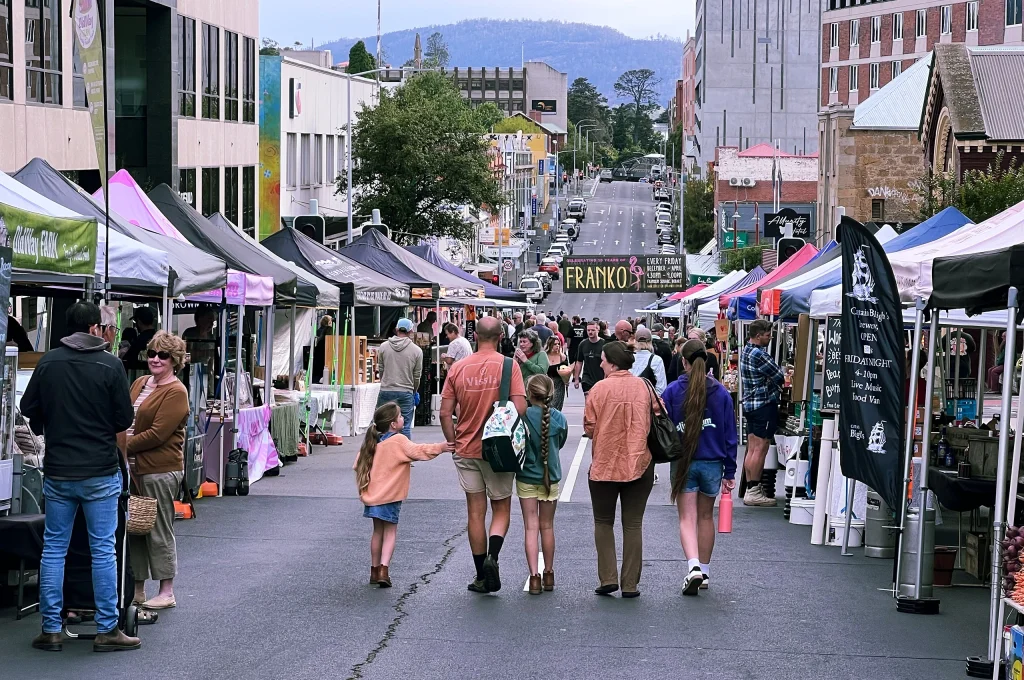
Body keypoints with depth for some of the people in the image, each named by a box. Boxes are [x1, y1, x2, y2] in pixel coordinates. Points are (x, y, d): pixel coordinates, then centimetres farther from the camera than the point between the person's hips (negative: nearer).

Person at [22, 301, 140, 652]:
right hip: (100, 472, -2)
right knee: (103, 550, 3)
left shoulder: (48, 362, -1)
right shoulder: (110, 365, -8)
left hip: (57, 471, 2)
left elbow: (29, 409, 8)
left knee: (53, 548, 9)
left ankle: (51, 629, 10)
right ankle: (106, 629, 6)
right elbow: (123, 423, -5)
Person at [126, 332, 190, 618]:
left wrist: (125, 447, -13)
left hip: (160, 470, -8)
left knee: (159, 530, 0)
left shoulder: (176, 392, -12)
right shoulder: (140, 383, 13)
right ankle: (138, 590, 20)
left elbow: (157, 434, -18)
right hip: (133, 466, 8)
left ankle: (167, 592, 9)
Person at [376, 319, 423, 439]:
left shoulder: (383, 347, 1)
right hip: (406, 392, -1)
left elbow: (380, 370, 8)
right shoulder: (416, 350, -3)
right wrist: (414, 391, 21)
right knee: (405, 427, 1)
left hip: (386, 391, 1)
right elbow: (417, 376, 4)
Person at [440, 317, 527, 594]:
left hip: (466, 449, 2)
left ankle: (481, 576, 12)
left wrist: (453, 443, 10)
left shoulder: (458, 368, -1)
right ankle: (492, 556, -15)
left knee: (475, 512, 10)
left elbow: (445, 412, -1)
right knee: (501, 508, 11)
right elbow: (520, 407, -15)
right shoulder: (508, 365, -9)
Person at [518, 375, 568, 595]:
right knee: (547, 526, 15)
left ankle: (534, 576, -8)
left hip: (526, 477, -2)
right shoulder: (559, 418, -7)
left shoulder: (523, 416, -14)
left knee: (531, 527, 0)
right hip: (550, 477, 2)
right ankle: (549, 574, 24)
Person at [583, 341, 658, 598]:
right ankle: (630, 584, 6)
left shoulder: (600, 389, -10)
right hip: (639, 464, 2)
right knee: (633, 524, 8)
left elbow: (589, 429, -7)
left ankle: (608, 578, 2)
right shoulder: (644, 387, -2)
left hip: (604, 465, -2)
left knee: (603, 522, 13)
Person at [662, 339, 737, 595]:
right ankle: (704, 572, 25)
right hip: (712, 463, 2)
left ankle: (694, 567, -24)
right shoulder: (721, 393, -1)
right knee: (706, 517, 17)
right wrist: (730, 472, 8)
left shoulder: (672, 391, -7)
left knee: (687, 518, -2)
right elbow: (730, 435, 2)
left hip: (683, 464, -2)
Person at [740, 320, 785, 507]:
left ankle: (750, 488, 14)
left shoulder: (746, 350, 12)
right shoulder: (759, 355, -19)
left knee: (752, 449, 11)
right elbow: (779, 376, -13)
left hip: (750, 404, 10)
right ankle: (753, 491, -7)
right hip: (764, 404, -10)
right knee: (760, 449, -7)